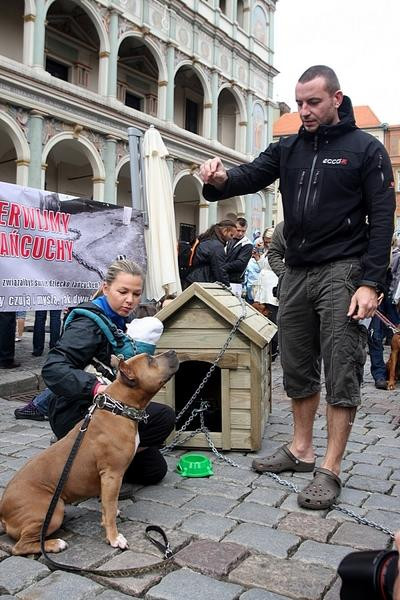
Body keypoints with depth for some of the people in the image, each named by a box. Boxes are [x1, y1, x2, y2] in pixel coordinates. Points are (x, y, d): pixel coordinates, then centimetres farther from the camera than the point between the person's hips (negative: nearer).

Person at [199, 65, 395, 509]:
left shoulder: (365, 149, 0)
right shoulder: (288, 149, 13)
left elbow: (382, 218, -5)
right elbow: (251, 177, 1)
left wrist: (371, 283, -15)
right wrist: (220, 181, -24)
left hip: (342, 272, -5)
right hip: (296, 272, 5)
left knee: (341, 373, -4)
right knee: (297, 368, 11)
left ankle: (330, 469, 5)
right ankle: (300, 450, 26)